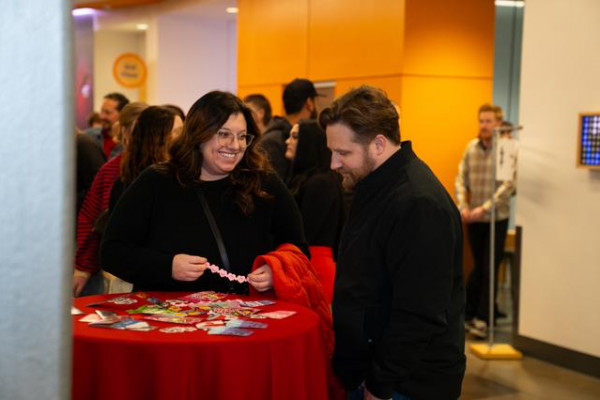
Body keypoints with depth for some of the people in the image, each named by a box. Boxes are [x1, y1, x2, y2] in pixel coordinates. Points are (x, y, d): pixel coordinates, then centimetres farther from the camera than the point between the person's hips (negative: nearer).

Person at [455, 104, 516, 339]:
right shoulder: (471, 148, 4)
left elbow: (508, 186, -17)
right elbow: (461, 179, 4)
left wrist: (484, 208, -24)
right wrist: (462, 206, -11)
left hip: (496, 219, -3)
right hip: (473, 220, 3)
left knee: (489, 270, 1)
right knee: (478, 268, 14)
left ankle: (482, 320, 8)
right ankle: (467, 313, 25)